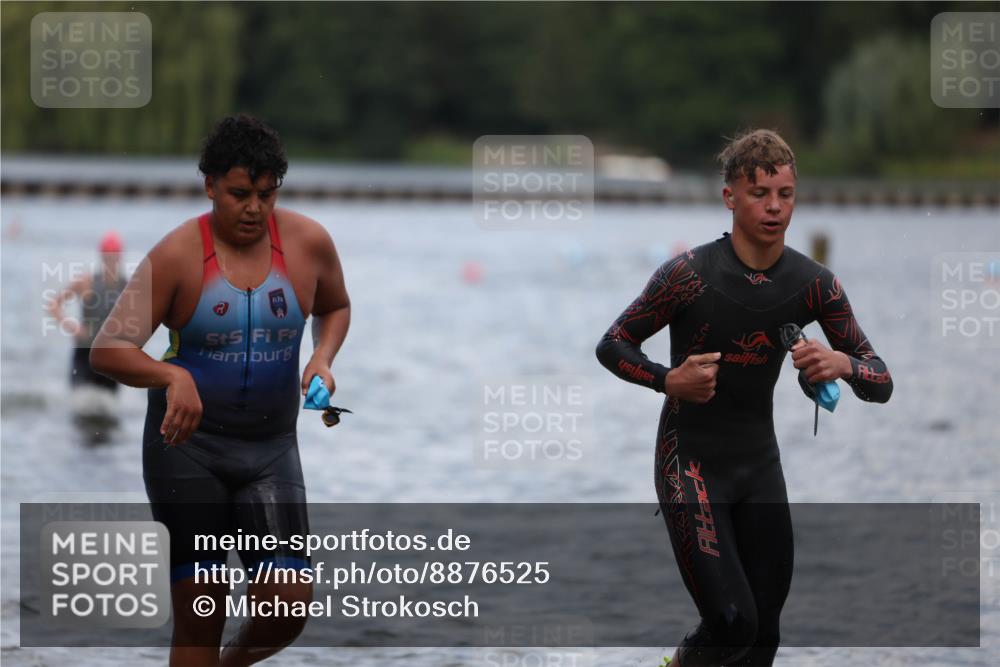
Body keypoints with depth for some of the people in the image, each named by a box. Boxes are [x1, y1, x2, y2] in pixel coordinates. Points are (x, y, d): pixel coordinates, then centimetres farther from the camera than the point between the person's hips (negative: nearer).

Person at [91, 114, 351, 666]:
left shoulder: (308, 243, -2)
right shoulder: (177, 255, -11)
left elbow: (336, 308, 20)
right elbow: (107, 351, -16)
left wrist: (322, 359, -1)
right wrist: (172, 375, -35)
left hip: (271, 448, 3)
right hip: (186, 442, -3)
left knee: (290, 601, -9)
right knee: (200, 611, -2)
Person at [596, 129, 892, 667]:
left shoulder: (815, 284, -3)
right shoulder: (689, 273, -14)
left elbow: (881, 385, -2)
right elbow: (611, 346, -4)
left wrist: (843, 364, -24)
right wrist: (669, 381, -21)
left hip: (760, 464, 5)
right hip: (690, 463, -5)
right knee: (734, 623, -17)